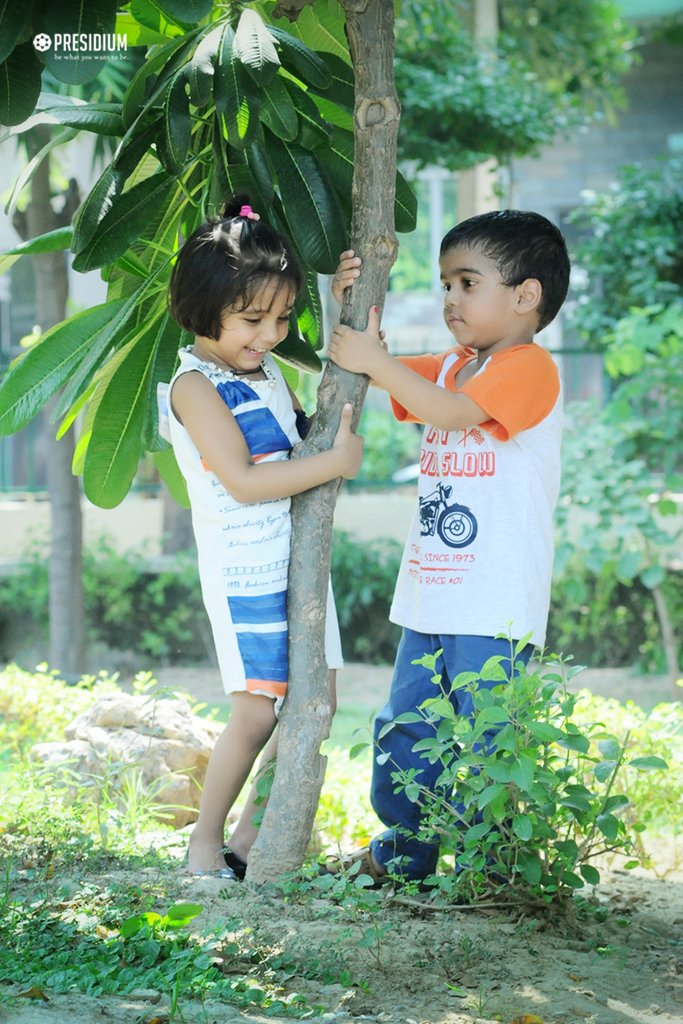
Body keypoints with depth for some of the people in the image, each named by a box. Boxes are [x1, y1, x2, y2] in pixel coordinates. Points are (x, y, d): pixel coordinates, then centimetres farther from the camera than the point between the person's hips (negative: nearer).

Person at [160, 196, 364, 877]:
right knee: (256, 713, -9)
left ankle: (250, 837, 18)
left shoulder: (268, 370, 12)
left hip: (299, 559, 8)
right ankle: (205, 844, 6)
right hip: (245, 570, -8)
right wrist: (336, 461, -18)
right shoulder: (195, 386, -14)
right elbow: (243, 481, -21)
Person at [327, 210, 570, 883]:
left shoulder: (528, 367, -9)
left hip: (496, 606, -9)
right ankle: (405, 851, 27)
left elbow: (451, 411, -23)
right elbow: (355, 370, 24)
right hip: (431, 599, 9)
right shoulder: (448, 368, 19)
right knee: (403, 733, 13)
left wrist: (375, 361, -19)